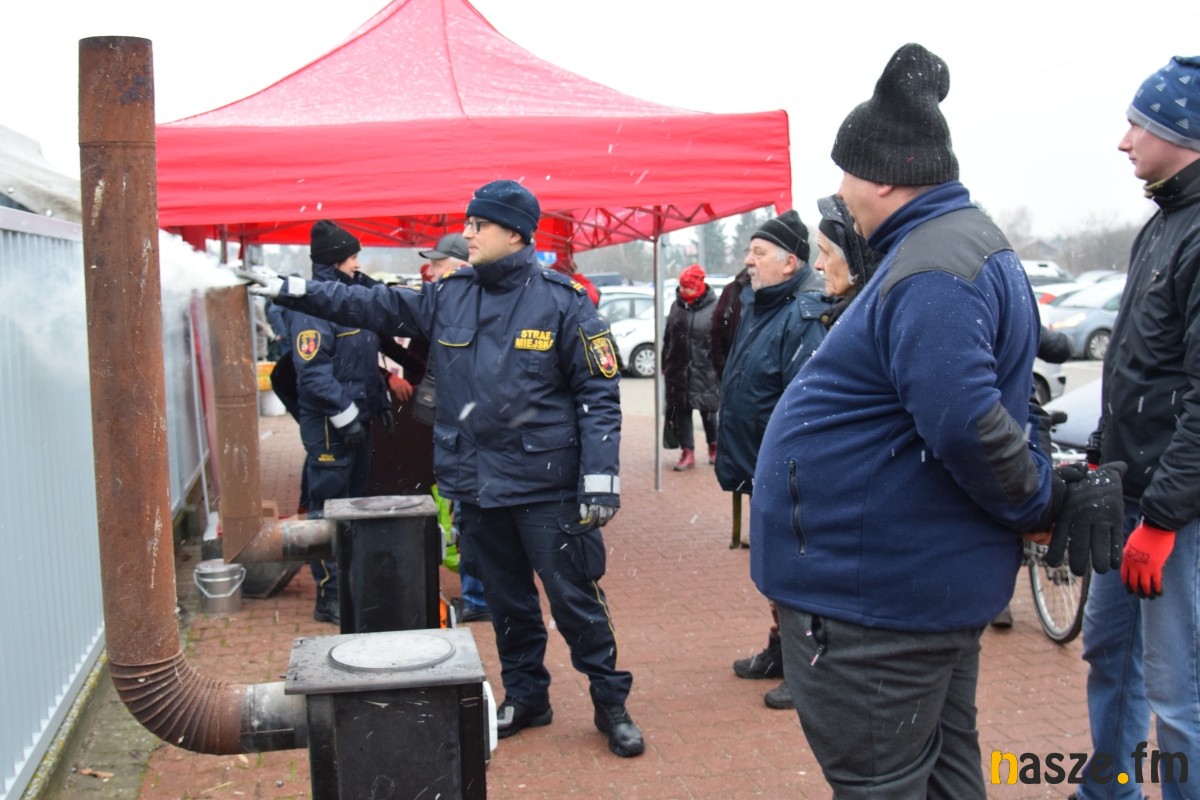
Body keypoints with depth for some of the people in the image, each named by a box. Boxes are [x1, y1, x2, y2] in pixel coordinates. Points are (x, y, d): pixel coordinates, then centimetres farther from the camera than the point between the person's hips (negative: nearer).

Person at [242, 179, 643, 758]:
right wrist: (286, 289, 11)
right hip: (476, 481, 5)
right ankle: (525, 696, 33)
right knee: (506, 599, 16)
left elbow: (599, 393, -8)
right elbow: (372, 305, 13)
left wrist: (601, 481, -14)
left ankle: (611, 703, 18)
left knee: (574, 596, 1)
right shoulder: (448, 296, 6)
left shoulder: (562, 301, -7)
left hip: (545, 483, -5)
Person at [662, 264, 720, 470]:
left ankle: (714, 447, 29)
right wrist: (665, 364, 13)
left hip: (705, 370, -5)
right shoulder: (676, 306, 9)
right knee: (681, 411, 5)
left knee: (708, 410, 9)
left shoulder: (714, 307, -10)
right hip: (679, 370, 5)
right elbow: (667, 338, 15)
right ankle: (687, 452, 12)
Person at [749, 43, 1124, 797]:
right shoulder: (977, 241, 13)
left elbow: (967, 425, -32)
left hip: (874, 600, -11)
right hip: (934, 583, 11)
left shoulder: (931, 270, -24)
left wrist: (1044, 504, -17)